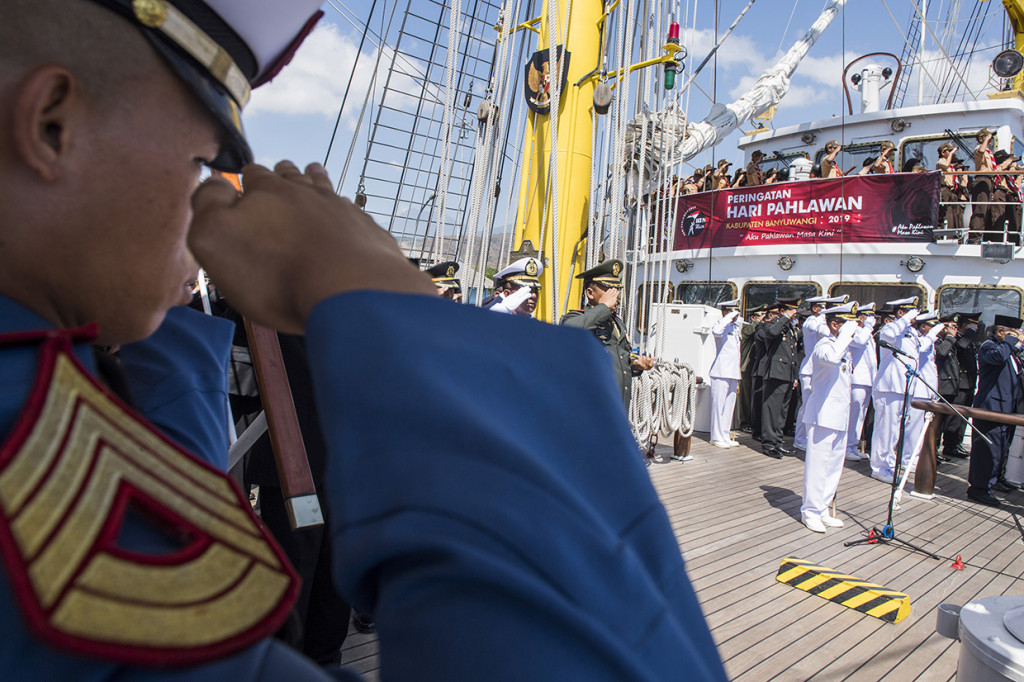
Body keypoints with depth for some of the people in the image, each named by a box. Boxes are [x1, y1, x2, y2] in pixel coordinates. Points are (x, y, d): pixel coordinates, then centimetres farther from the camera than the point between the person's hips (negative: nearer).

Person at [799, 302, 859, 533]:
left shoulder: (845, 348, 16)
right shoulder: (824, 345, -14)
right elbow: (832, 358, -39)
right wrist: (846, 334, -28)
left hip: (840, 416, 9)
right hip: (822, 415, -9)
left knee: (834, 466, 13)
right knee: (817, 465, -4)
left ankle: (823, 509, 23)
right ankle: (810, 512, 7)